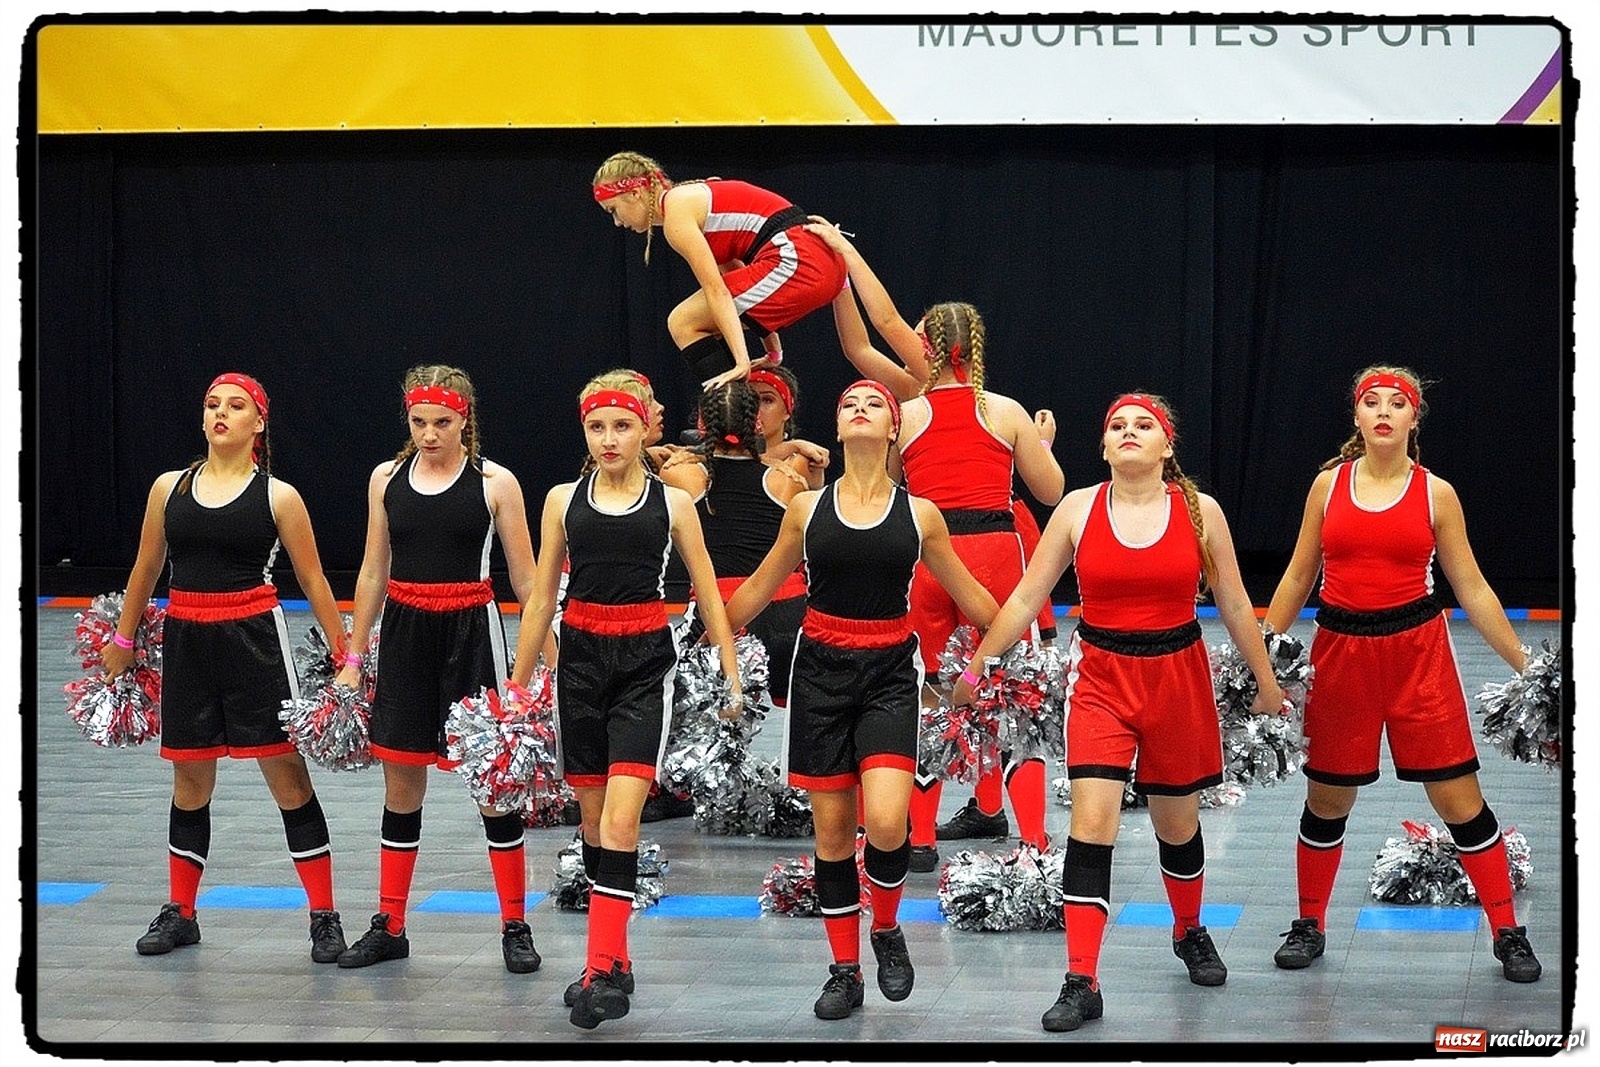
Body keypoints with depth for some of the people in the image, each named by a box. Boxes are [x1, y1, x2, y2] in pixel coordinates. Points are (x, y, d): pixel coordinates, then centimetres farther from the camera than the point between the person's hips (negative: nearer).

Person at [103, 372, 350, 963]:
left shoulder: (278, 496, -2)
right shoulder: (169, 487, 6)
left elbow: (313, 581, 2)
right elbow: (146, 570, 17)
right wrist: (122, 640, 22)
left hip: (256, 639, -3)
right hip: (185, 641, 3)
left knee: (289, 777, -2)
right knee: (190, 781, 13)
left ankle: (324, 917, 4)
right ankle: (180, 913, 26)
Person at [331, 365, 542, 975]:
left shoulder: (495, 483, -5)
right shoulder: (387, 478, 5)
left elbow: (525, 580, -3)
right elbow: (373, 573, 12)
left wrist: (549, 655, -8)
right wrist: (352, 656, 11)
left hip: (471, 633, -3)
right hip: (404, 634, 3)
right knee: (400, 783, 9)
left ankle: (515, 927, 9)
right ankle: (389, 926, 19)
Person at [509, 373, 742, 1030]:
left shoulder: (672, 502, 3)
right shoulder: (563, 500, 7)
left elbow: (708, 594, 7)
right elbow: (542, 599, 11)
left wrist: (732, 677, 3)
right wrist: (517, 685, 11)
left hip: (646, 661, -3)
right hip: (581, 657, 3)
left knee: (621, 819, -15)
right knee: (592, 819, 8)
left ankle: (603, 970, -16)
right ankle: (613, 960, 20)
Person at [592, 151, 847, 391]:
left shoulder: (676, 213, -6)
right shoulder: (690, 198, 22)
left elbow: (717, 290, -15)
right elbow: (734, 274, 25)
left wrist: (741, 361, -21)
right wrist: (773, 352, 26)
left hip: (794, 261, -10)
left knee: (683, 324, -2)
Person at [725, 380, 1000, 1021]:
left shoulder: (918, 513, 2)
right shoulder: (806, 507, 4)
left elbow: (970, 596, 14)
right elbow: (756, 590, 14)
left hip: (890, 673, -1)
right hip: (821, 670, 1)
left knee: (885, 821, -19)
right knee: (832, 829, 3)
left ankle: (887, 930, 10)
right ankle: (845, 971, 16)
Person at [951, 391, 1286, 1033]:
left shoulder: (1200, 511, -2)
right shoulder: (1078, 508, -2)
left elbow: (1234, 605, 7)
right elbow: (1026, 598, 2)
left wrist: (1266, 681, 11)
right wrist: (976, 667, 2)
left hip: (1179, 679, 1)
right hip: (1101, 678, -1)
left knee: (1177, 824, 15)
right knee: (1091, 824, -13)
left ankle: (1190, 933, 44)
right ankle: (1081, 984, -10)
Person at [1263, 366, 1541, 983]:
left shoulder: (1435, 493, 1)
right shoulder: (1329, 484, 4)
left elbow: (1472, 590, 5)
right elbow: (1298, 577, 11)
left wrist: (1523, 664, 2)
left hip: (1418, 652, -1)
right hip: (1340, 652, 1)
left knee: (1459, 798, -1)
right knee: (1327, 798, 9)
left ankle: (1508, 933, 10)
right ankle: (1310, 926, 27)